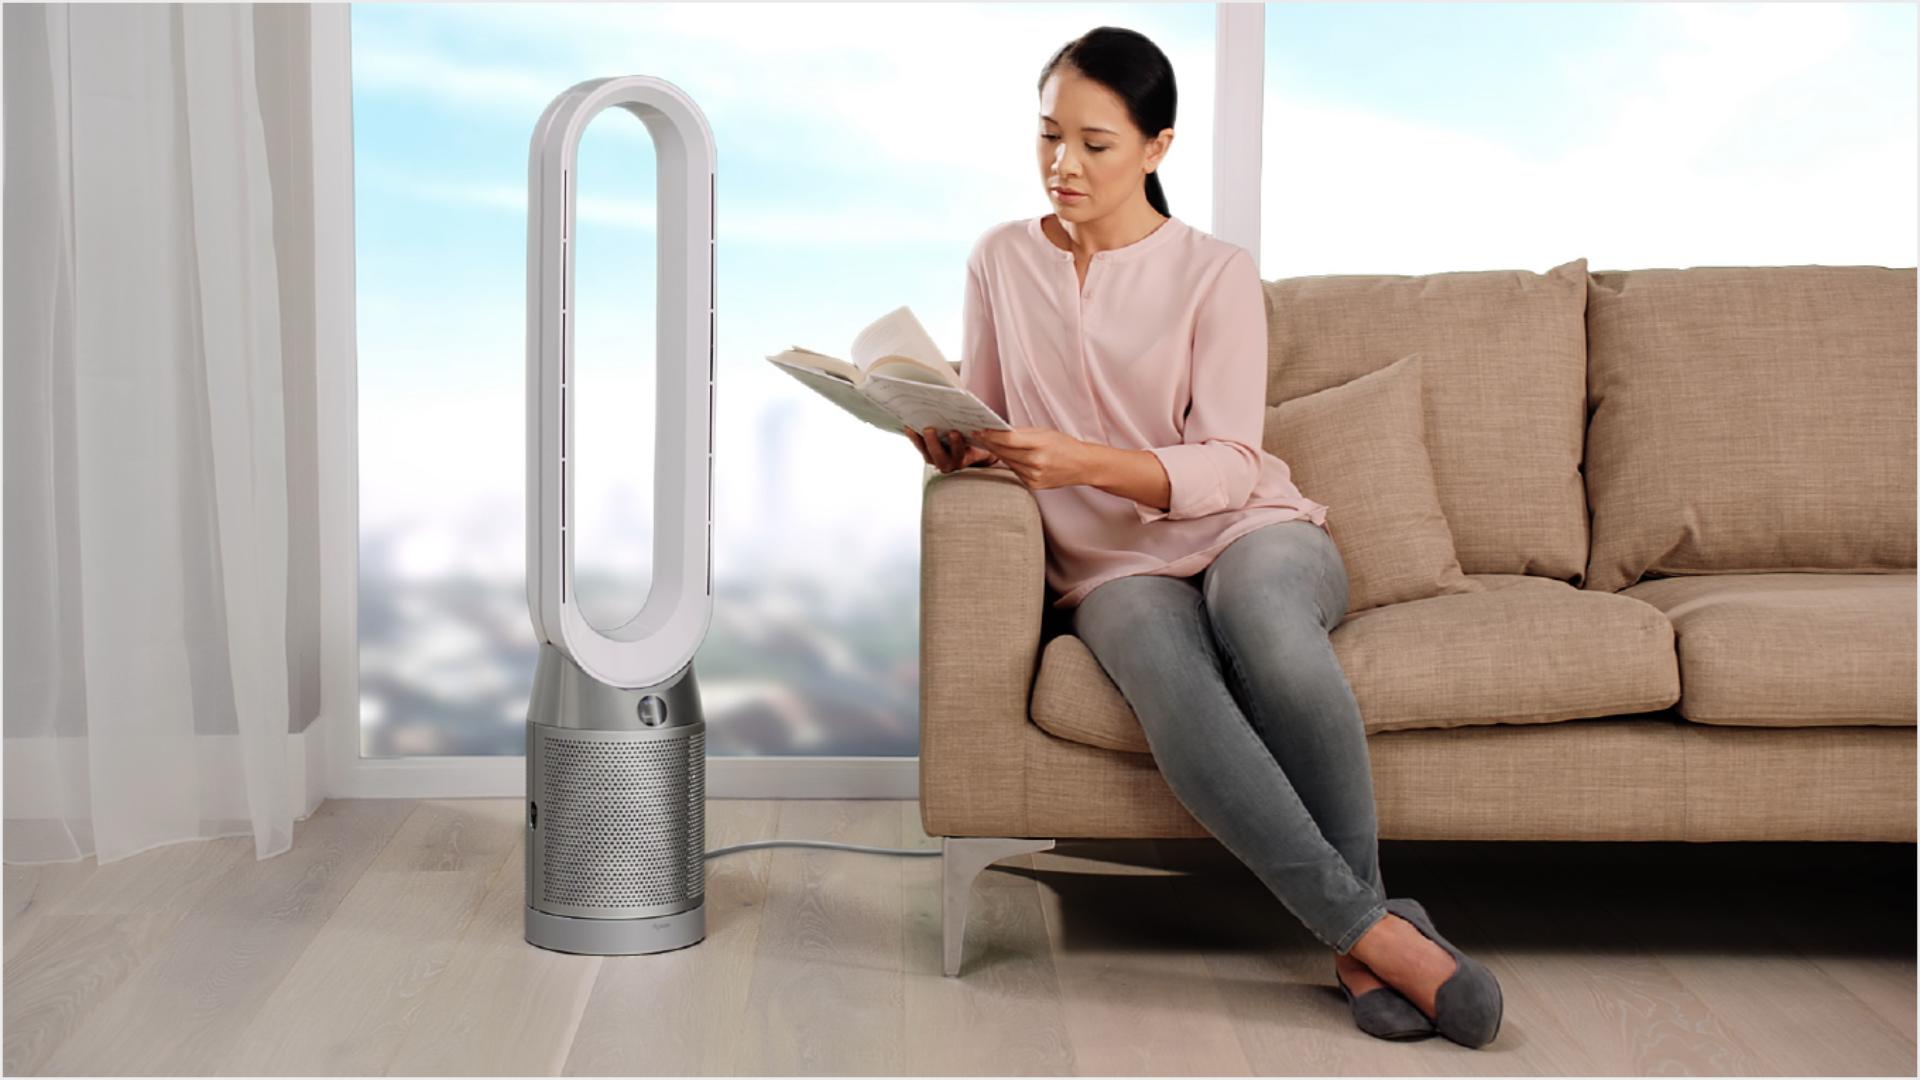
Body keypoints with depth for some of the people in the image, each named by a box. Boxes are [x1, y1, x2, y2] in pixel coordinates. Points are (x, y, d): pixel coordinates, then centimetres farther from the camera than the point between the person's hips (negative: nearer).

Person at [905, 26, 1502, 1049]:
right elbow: (980, 433, 15)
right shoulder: (1001, 261, 9)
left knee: (1265, 627, -40)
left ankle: (1359, 943, -27)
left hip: (1248, 531, -1)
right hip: (1115, 568, 1)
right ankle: (1379, 934, -32)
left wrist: (1085, 462, -26)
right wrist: (950, 442, -10)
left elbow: (1227, 467, -10)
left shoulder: (1216, 274, -1)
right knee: (1175, 689, -37)